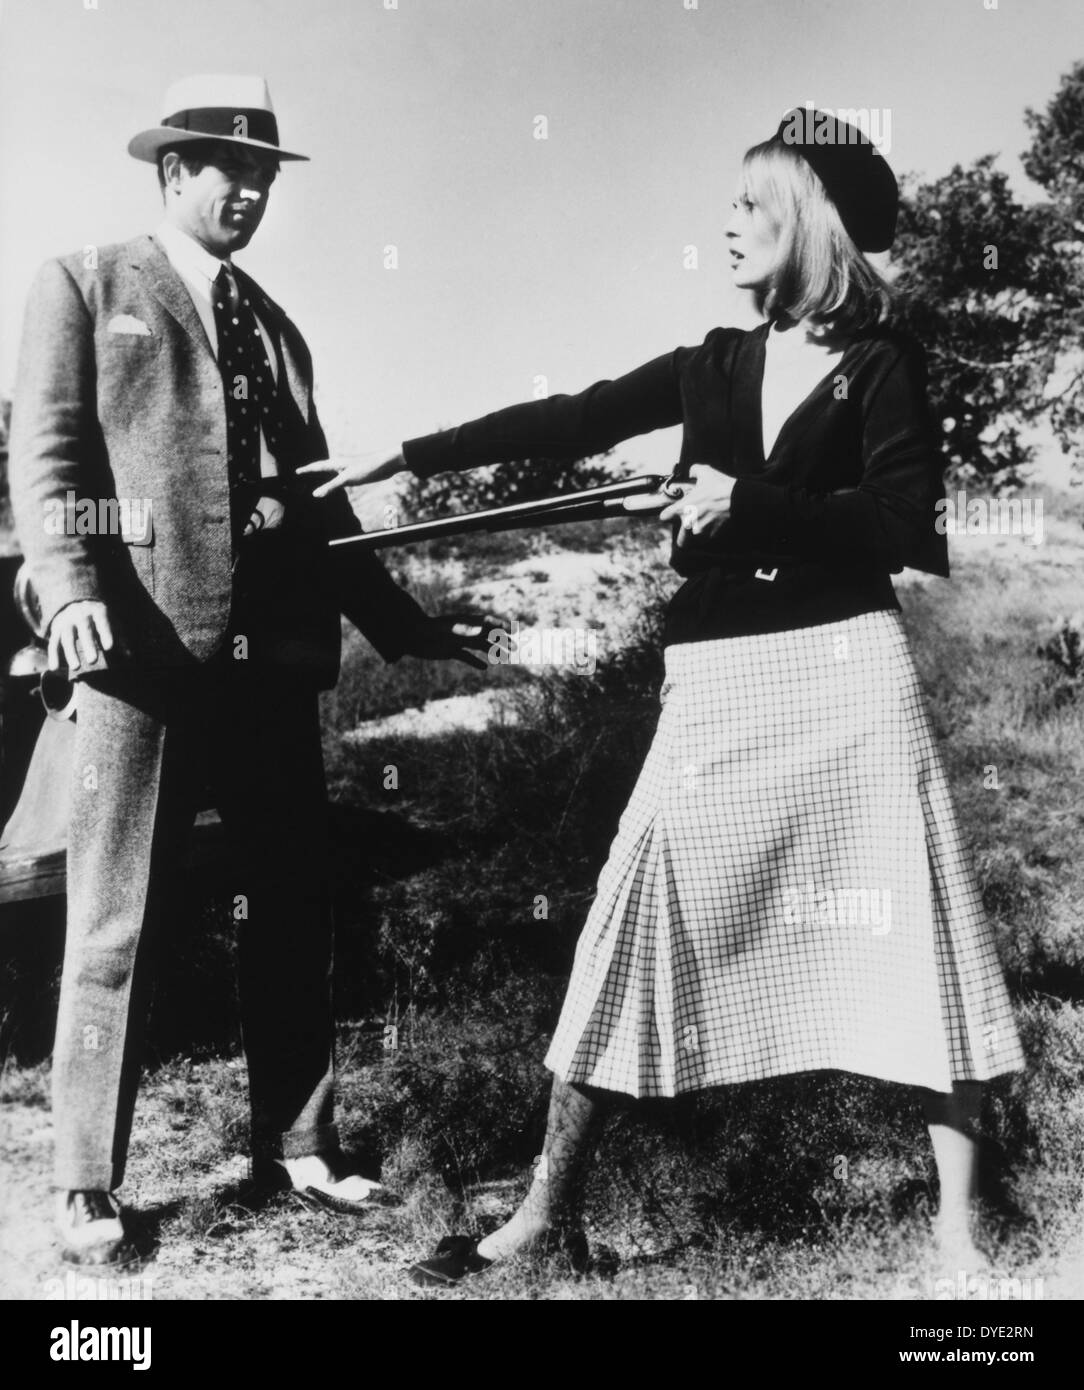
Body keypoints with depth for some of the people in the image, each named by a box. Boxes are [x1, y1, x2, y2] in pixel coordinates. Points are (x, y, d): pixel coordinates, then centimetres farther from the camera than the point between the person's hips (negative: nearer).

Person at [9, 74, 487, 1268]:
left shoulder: (275, 328, 23)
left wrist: (401, 624, 17)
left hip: (272, 656, 6)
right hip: (145, 651, -5)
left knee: (292, 913, 9)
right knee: (114, 927, -1)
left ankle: (294, 1146, 24)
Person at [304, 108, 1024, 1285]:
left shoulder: (880, 363, 2)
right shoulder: (715, 365, 14)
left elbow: (905, 525, -8)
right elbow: (567, 422, 11)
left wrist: (747, 500, -15)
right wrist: (400, 456, 8)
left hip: (847, 671, -3)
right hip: (717, 685, 3)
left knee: (916, 927, -1)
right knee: (637, 917, 0)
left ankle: (956, 1220, 14)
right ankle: (545, 1208, 11)